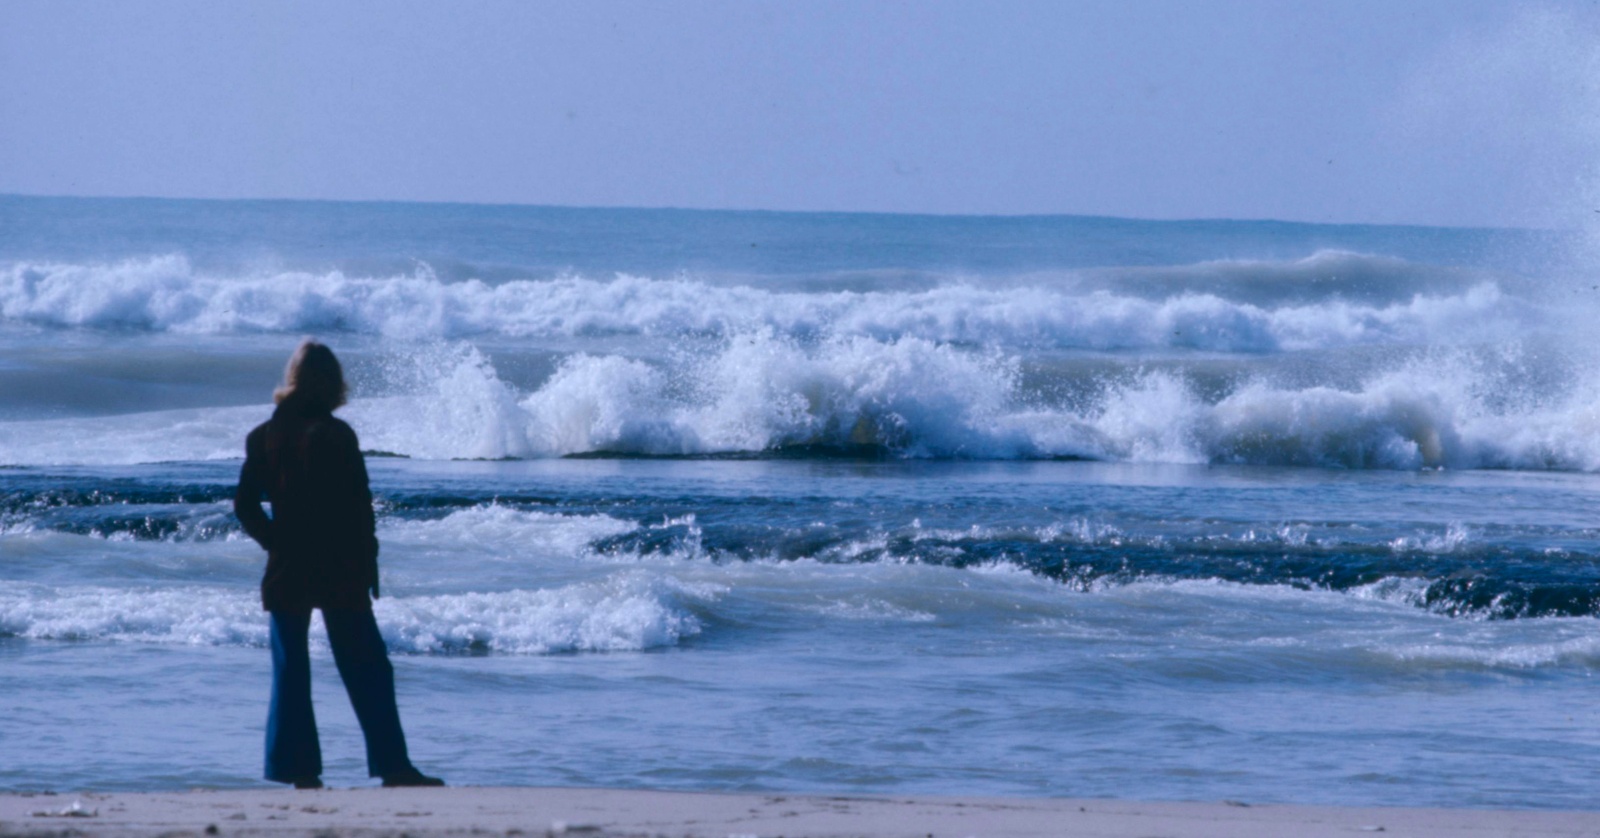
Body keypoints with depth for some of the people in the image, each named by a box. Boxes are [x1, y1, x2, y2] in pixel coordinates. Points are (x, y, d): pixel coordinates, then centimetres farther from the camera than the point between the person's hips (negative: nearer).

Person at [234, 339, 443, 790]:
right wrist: (367, 562, -2)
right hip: (339, 574, -3)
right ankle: (392, 766, 1)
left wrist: (277, 543, 9)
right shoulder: (336, 435, -11)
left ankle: (300, 769, 4)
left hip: (286, 572, 3)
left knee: (290, 673, 8)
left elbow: (245, 504, 0)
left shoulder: (264, 436, 1)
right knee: (367, 672, 3)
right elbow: (358, 505, -11)